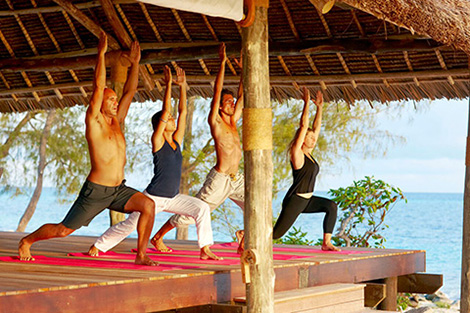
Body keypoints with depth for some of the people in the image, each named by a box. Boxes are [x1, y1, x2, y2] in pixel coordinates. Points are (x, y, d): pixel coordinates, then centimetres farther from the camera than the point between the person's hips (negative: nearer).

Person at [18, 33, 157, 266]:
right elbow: (98, 87, -17)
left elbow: (130, 92, 14)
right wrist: (101, 54, -17)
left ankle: (141, 255, -11)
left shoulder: (116, 122, 10)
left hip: (118, 190, 6)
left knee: (148, 205, -19)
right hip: (95, 191, -6)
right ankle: (26, 241, 28)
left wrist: (135, 63, 11)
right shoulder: (93, 121, -7)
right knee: (63, 230, 1)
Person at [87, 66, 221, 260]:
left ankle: (205, 249, -9)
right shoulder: (157, 141, -9)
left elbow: (183, 112, 7)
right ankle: (97, 246, 10)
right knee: (129, 225, -8)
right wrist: (168, 84, -15)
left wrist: (182, 86, 6)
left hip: (172, 198, 6)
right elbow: (166, 111, -17)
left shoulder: (177, 140, 8)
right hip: (154, 196, -6)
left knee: (202, 208, -10)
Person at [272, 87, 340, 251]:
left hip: (307, 200, 8)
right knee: (276, 234, -5)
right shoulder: (297, 153, -12)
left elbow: (316, 128, 14)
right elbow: (303, 126, -18)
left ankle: (326, 243, -6)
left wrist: (320, 107, 12)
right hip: (294, 201, -8)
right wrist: (306, 103, -16)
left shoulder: (308, 153, 10)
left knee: (331, 207, -8)